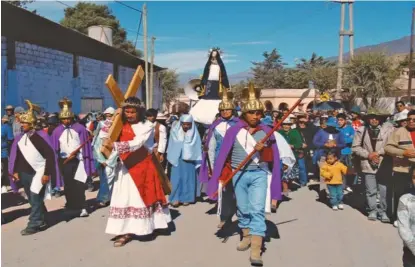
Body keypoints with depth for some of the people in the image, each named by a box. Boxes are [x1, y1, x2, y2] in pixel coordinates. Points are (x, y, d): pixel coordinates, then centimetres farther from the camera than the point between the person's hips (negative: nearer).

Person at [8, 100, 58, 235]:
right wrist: (15, 171, 9)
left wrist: (47, 173, -15)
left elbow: (50, 155, -13)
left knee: (36, 199, -4)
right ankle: (41, 222, 28)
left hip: (38, 173, -6)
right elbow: (16, 156, 15)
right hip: (24, 173, 6)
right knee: (33, 200, 14)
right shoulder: (20, 138, 6)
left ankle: (33, 225, 4)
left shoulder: (41, 136, -12)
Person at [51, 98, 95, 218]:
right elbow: (55, 149, 3)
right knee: (68, 185, 9)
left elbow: (86, 144, -2)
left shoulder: (79, 128, -3)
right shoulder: (57, 131, 1)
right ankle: (71, 208, 21)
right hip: (65, 161, 2)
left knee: (79, 184, -5)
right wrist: (61, 155, -8)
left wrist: (87, 161, -8)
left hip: (78, 160, -2)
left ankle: (81, 208, 3)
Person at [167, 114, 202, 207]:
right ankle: (175, 198, 3)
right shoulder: (175, 131, -4)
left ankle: (186, 198, 16)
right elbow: (172, 145, 1)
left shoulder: (194, 133, -5)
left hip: (189, 159, 1)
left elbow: (197, 147, -2)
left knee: (188, 178, 6)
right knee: (176, 178, -3)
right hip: (177, 158, 0)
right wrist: (172, 158, -1)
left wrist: (197, 161, -4)